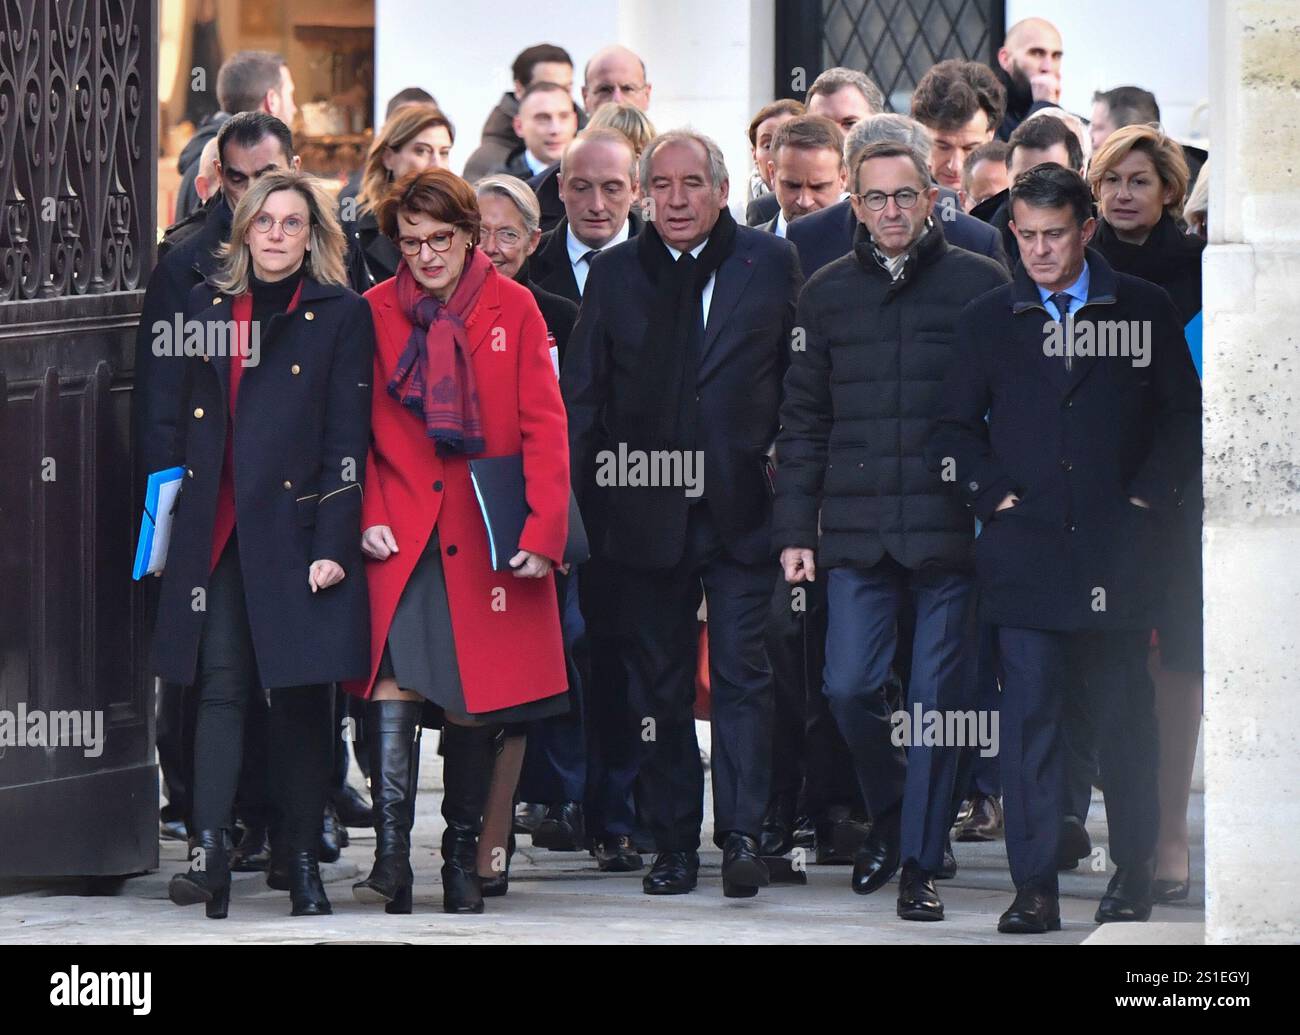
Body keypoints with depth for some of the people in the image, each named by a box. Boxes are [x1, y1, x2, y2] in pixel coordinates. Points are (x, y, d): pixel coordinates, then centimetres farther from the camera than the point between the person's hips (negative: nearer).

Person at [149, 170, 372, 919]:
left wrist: (333, 543, -11)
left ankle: (305, 858, 8)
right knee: (220, 684, -7)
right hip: (217, 533, 3)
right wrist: (173, 526, 10)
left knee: (302, 693, 2)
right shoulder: (208, 308, 13)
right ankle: (212, 847, -15)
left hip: (296, 529, -3)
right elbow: (187, 427, 16)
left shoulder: (342, 316, 1)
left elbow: (348, 439, -4)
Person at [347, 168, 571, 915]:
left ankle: (464, 856, 17)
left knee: (474, 702, 4)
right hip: (399, 537, 0)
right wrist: (366, 517, -5)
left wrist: (542, 532, -9)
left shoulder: (514, 309, 2)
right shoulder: (376, 313, 5)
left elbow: (545, 427, 0)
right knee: (393, 689, -15)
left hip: (486, 538, 0)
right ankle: (392, 859, -19)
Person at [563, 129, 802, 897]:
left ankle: (743, 835, -7)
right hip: (648, 512, 2)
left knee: (742, 674, -7)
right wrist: (576, 499, 2)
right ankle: (675, 844, 13)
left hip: (743, 509, -2)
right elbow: (583, 396, 8)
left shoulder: (771, 264, 2)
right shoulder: (615, 275, 8)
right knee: (659, 684, 7)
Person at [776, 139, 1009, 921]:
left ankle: (921, 863, 9)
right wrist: (796, 528, 8)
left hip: (950, 529, -2)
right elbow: (804, 417, 13)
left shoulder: (981, 285, 2)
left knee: (938, 698, 0)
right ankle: (889, 817, 22)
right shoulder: (829, 293, 11)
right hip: (856, 533, 2)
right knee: (851, 687, -3)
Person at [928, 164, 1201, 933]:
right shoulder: (989, 321, 9)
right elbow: (954, 431, 13)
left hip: (1118, 551, 0)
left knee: (1126, 718, 6)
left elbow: (1185, 418, 8)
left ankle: (1133, 875, 19)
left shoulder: (1145, 312, 6)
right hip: (1026, 553, 0)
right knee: (1029, 717, -6)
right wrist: (996, 494, -1)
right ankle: (1035, 889, -5)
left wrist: (1148, 496, -1)